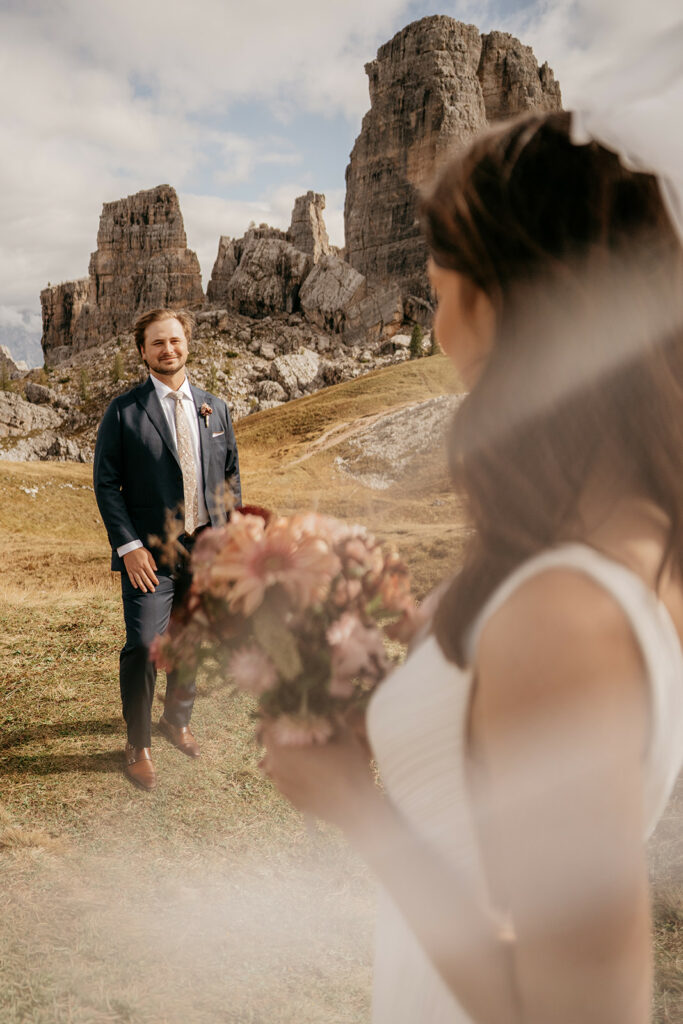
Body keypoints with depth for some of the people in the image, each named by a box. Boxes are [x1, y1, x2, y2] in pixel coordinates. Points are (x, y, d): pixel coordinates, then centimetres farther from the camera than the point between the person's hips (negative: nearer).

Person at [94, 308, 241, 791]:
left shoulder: (215, 408, 8)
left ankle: (177, 720, 39)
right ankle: (138, 746, 12)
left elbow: (231, 475, 13)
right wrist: (128, 546, -14)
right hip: (151, 551, -4)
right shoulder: (124, 411, -4)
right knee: (143, 645, -9)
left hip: (205, 547, 4)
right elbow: (106, 483, -5)